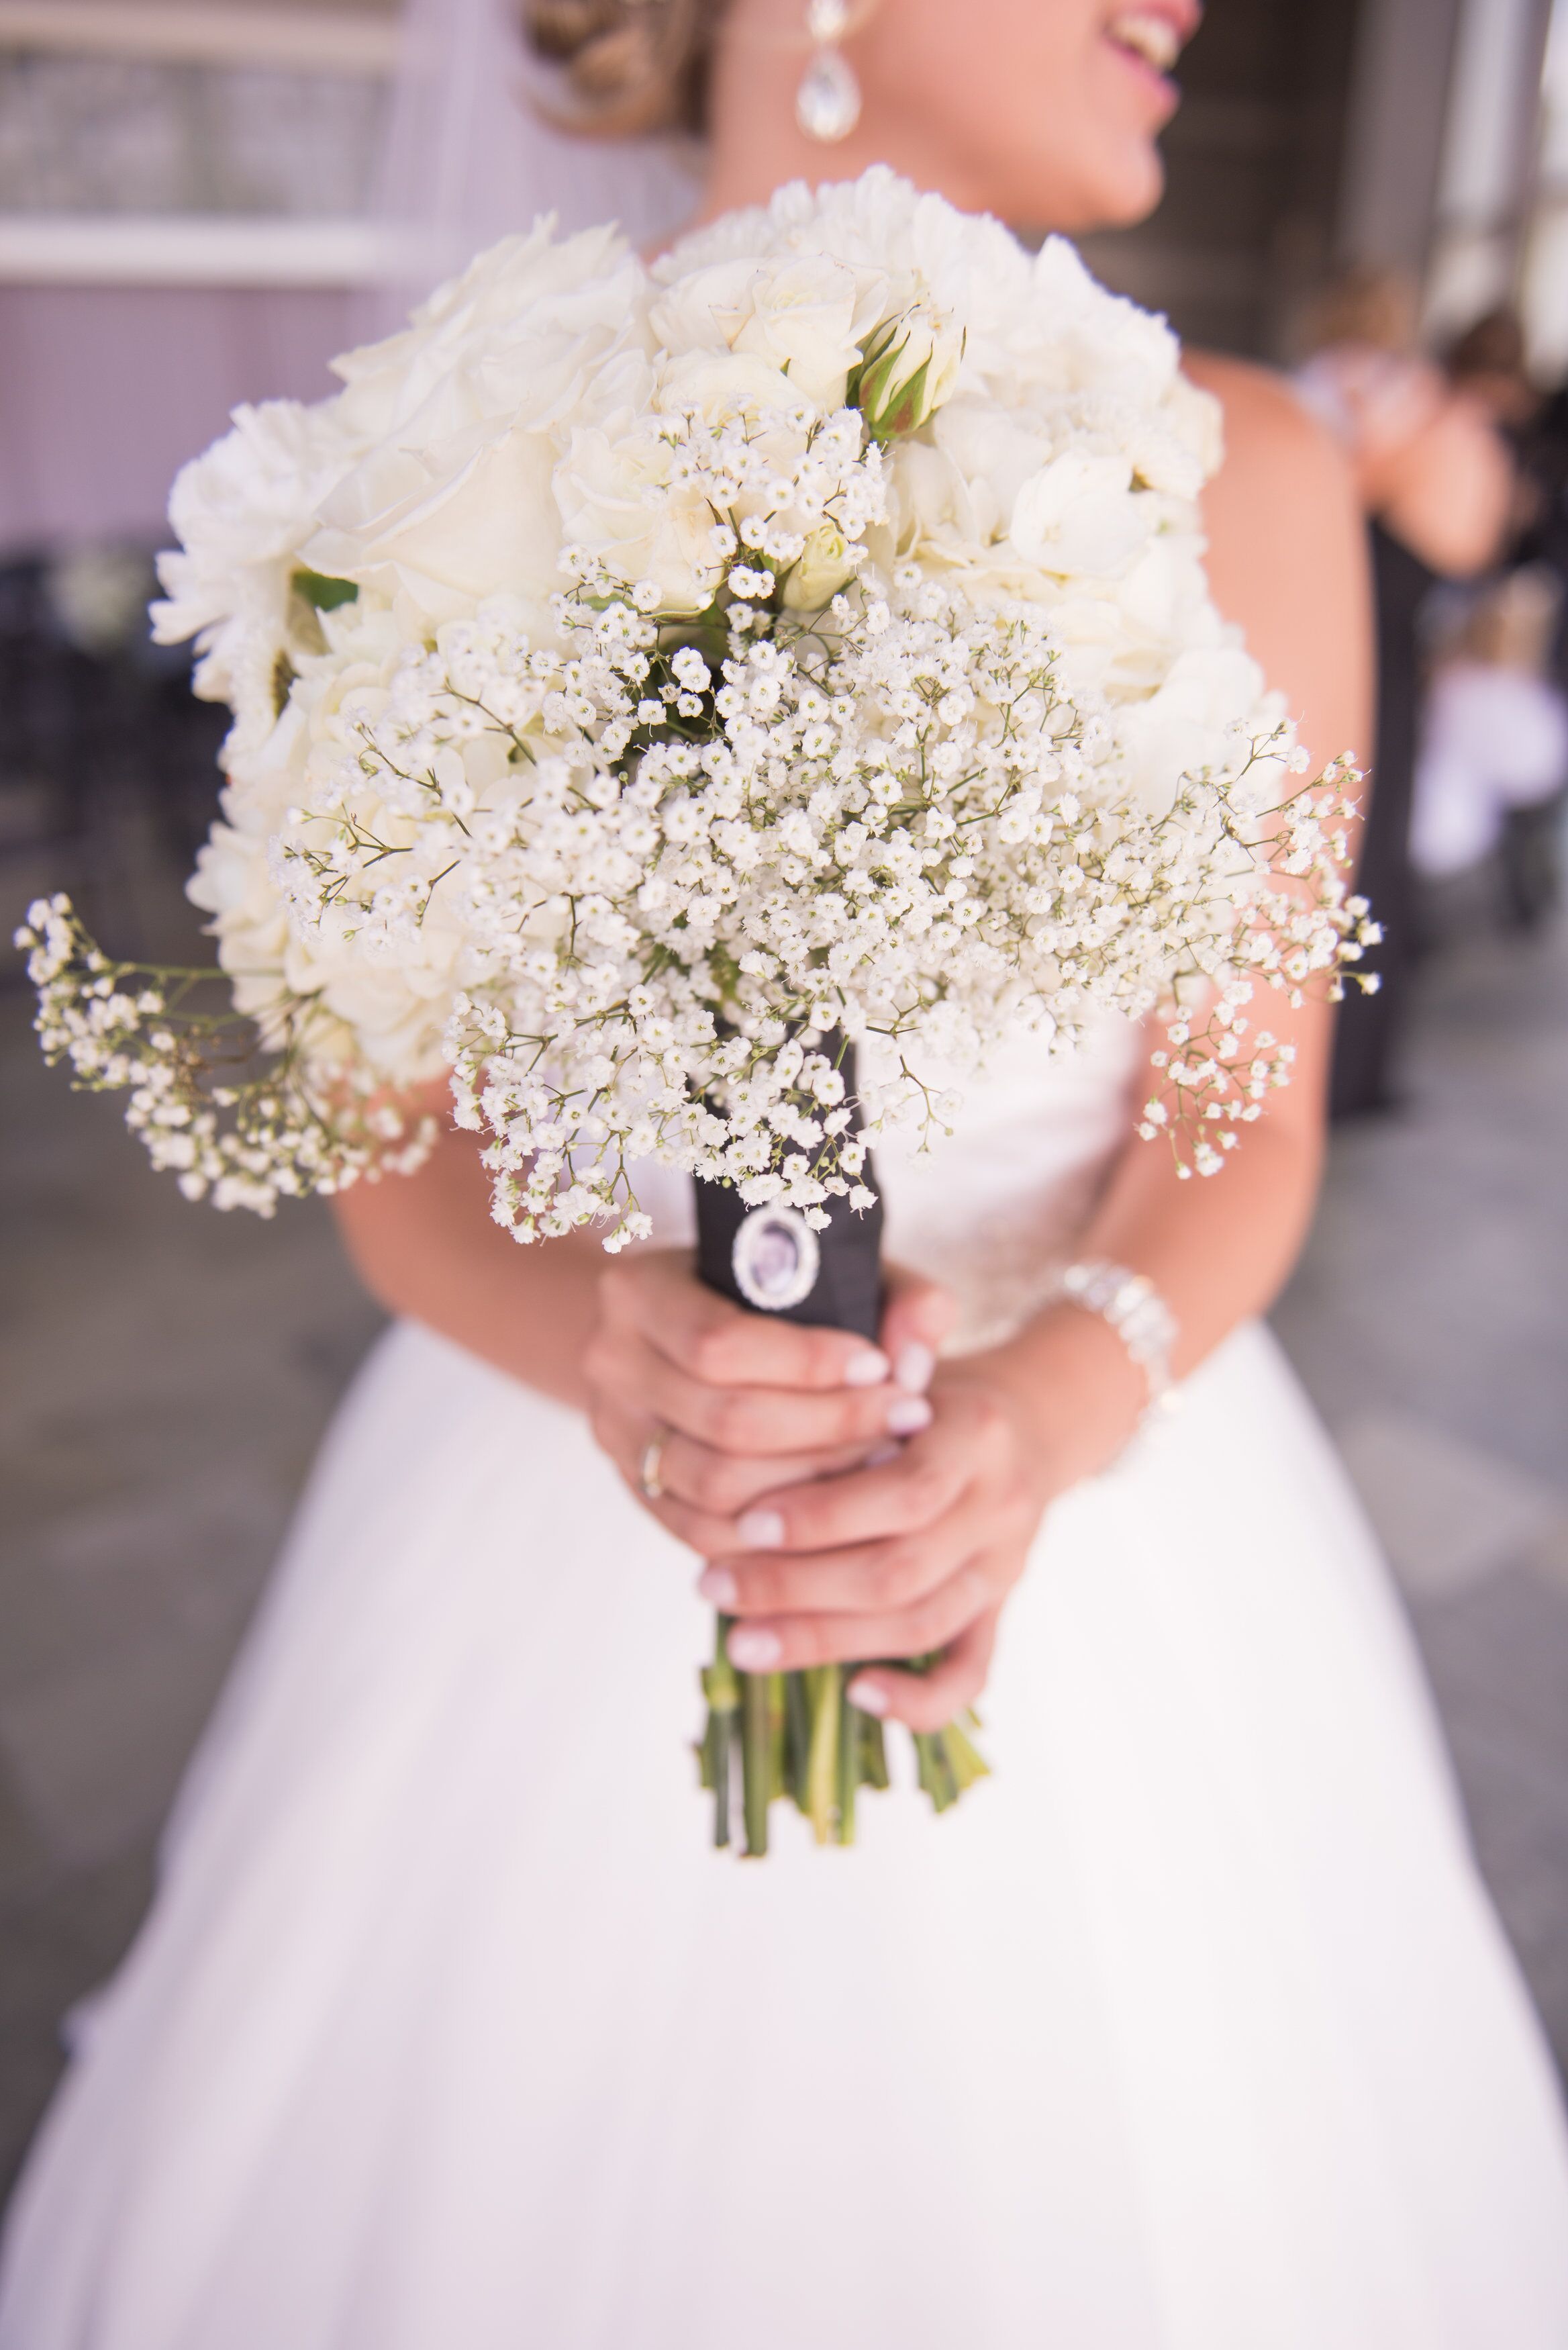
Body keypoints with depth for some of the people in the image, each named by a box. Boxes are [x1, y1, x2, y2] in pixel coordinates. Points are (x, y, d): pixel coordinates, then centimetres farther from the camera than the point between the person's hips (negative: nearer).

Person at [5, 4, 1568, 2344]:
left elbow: (1250, 1118, -5)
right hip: (557, 1487, 0)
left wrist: (1043, 1415, -24)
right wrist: (608, 1352, -26)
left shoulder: (1238, 477, -5)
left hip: (1089, 1470, 1)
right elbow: (394, 1141, -6)